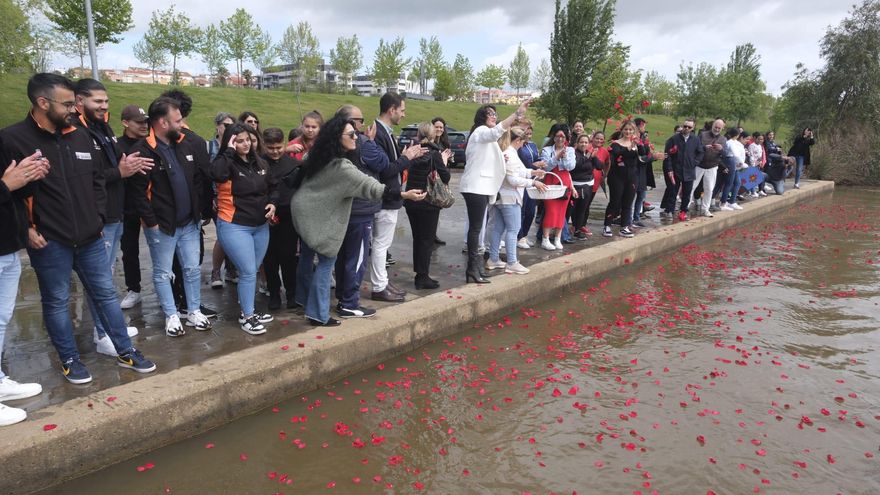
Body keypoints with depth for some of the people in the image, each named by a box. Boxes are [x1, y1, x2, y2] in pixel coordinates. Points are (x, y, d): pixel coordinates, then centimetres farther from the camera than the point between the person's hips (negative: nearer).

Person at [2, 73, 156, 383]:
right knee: (56, 302, 10)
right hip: (49, 242, -4)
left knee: (106, 294, 12)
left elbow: (97, 180, 14)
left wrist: (98, 217, 9)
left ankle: (125, 352, 23)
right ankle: (69, 360, 25)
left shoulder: (80, 136, 6)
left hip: (89, 238, 5)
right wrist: (25, 229, -12)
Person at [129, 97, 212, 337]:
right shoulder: (143, 151, -16)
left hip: (189, 222, 6)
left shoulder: (187, 145, 4)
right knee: (163, 273, 9)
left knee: (193, 269, 13)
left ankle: (194, 312, 26)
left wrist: (199, 209, 7)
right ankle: (171, 316, 22)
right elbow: (138, 192, -17)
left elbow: (199, 180, 11)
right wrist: (151, 222, -16)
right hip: (161, 226, -6)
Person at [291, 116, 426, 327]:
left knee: (307, 257, 21)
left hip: (305, 211, 9)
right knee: (326, 261, -1)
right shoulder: (341, 166, -26)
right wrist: (403, 194, -38)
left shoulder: (319, 157, 3)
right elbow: (368, 185, -33)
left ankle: (304, 298, 38)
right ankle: (318, 314, 3)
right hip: (318, 217, -9)